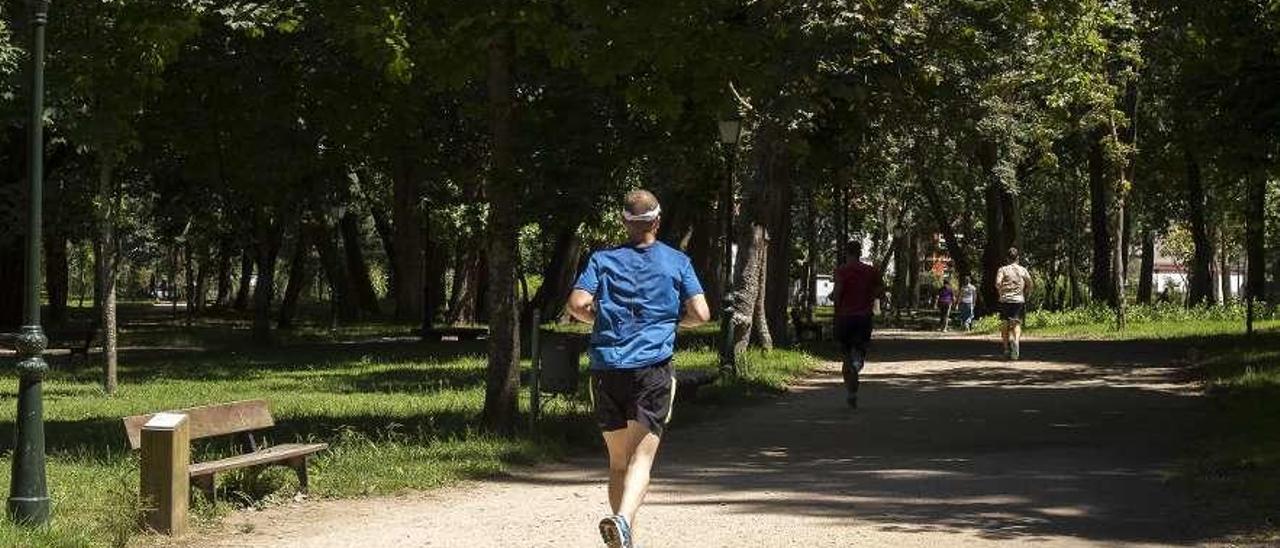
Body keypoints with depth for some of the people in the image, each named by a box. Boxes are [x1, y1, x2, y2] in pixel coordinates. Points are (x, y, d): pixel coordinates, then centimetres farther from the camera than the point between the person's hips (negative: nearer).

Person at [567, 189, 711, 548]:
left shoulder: (603, 260, 7)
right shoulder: (677, 262, 6)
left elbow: (577, 305, -6)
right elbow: (700, 314, 0)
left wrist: (603, 317, 14)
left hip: (607, 367, 2)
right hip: (652, 368, -2)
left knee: (618, 460, 12)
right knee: (642, 456, -10)